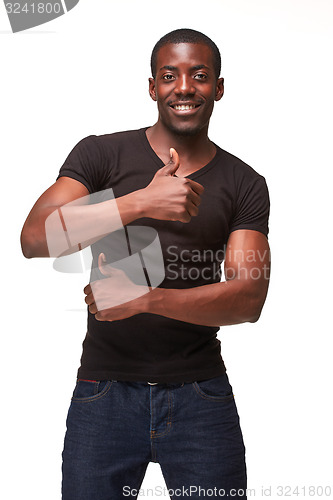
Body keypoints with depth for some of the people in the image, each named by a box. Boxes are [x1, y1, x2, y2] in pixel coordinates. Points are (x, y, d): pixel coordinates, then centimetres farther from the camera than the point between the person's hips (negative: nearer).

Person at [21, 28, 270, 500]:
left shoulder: (245, 184, 3)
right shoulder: (101, 154, 0)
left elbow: (250, 297, -7)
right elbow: (35, 239, -13)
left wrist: (145, 298, -22)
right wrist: (142, 202, -24)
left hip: (201, 396, 1)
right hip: (105, 390, -1)